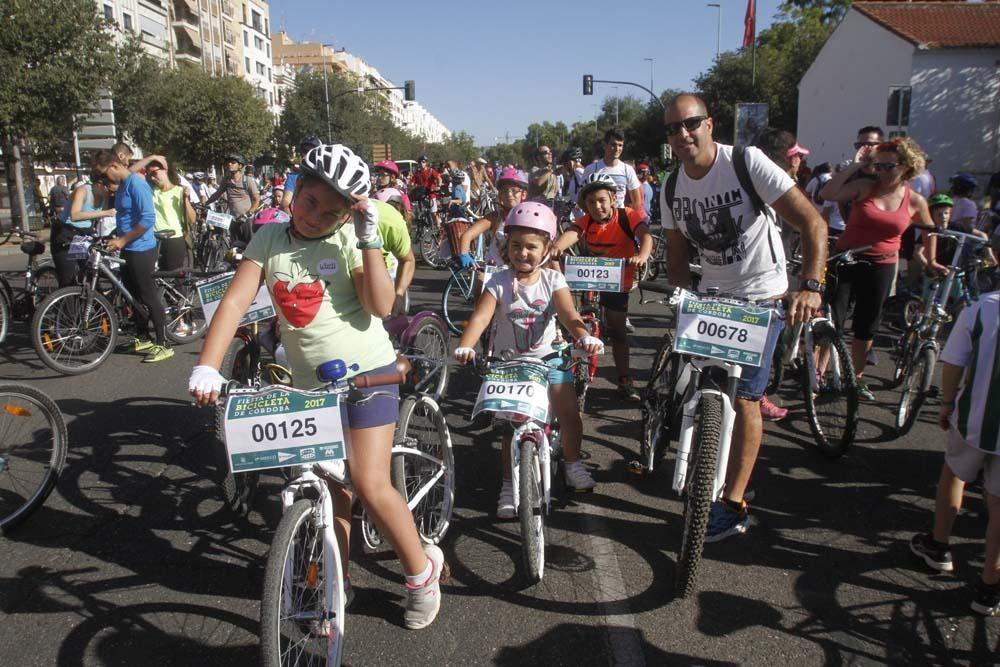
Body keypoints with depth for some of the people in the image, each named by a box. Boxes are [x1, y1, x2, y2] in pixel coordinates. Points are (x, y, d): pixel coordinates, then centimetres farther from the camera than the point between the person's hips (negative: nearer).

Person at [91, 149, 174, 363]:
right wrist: (117, 238, 13)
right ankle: (143, 338, 26)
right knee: (133, 296, 15)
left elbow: (148, 219, -24)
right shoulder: (122, 184, 14)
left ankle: (163, 345, 0)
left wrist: (123, 240, -19)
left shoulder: (136, 184, -16)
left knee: (149, 297, -6)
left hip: (141, 250, -10)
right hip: (128, 250, 10)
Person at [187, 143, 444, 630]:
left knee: (369, 484, -9)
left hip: (365, 373, -4)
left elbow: (380, 305, -18)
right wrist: (207, 367, -19)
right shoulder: (269, 238, 2)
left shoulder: (347, 240, -6)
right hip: (308, 380, 4)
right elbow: (235, 301, -8)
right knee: (328, 486, 11)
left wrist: (369, 240, -21)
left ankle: (422, 569, 14)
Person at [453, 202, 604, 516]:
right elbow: (480, 317, -22)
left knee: (569, 413, -7)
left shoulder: (552, 279, -6)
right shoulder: (499, 282, -9)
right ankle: (509, 485, 11)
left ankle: (573, 464, 20)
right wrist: (465, 347, -42)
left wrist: (584, 336, -42)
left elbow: (568, 315, -20)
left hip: (546, 356, 1)